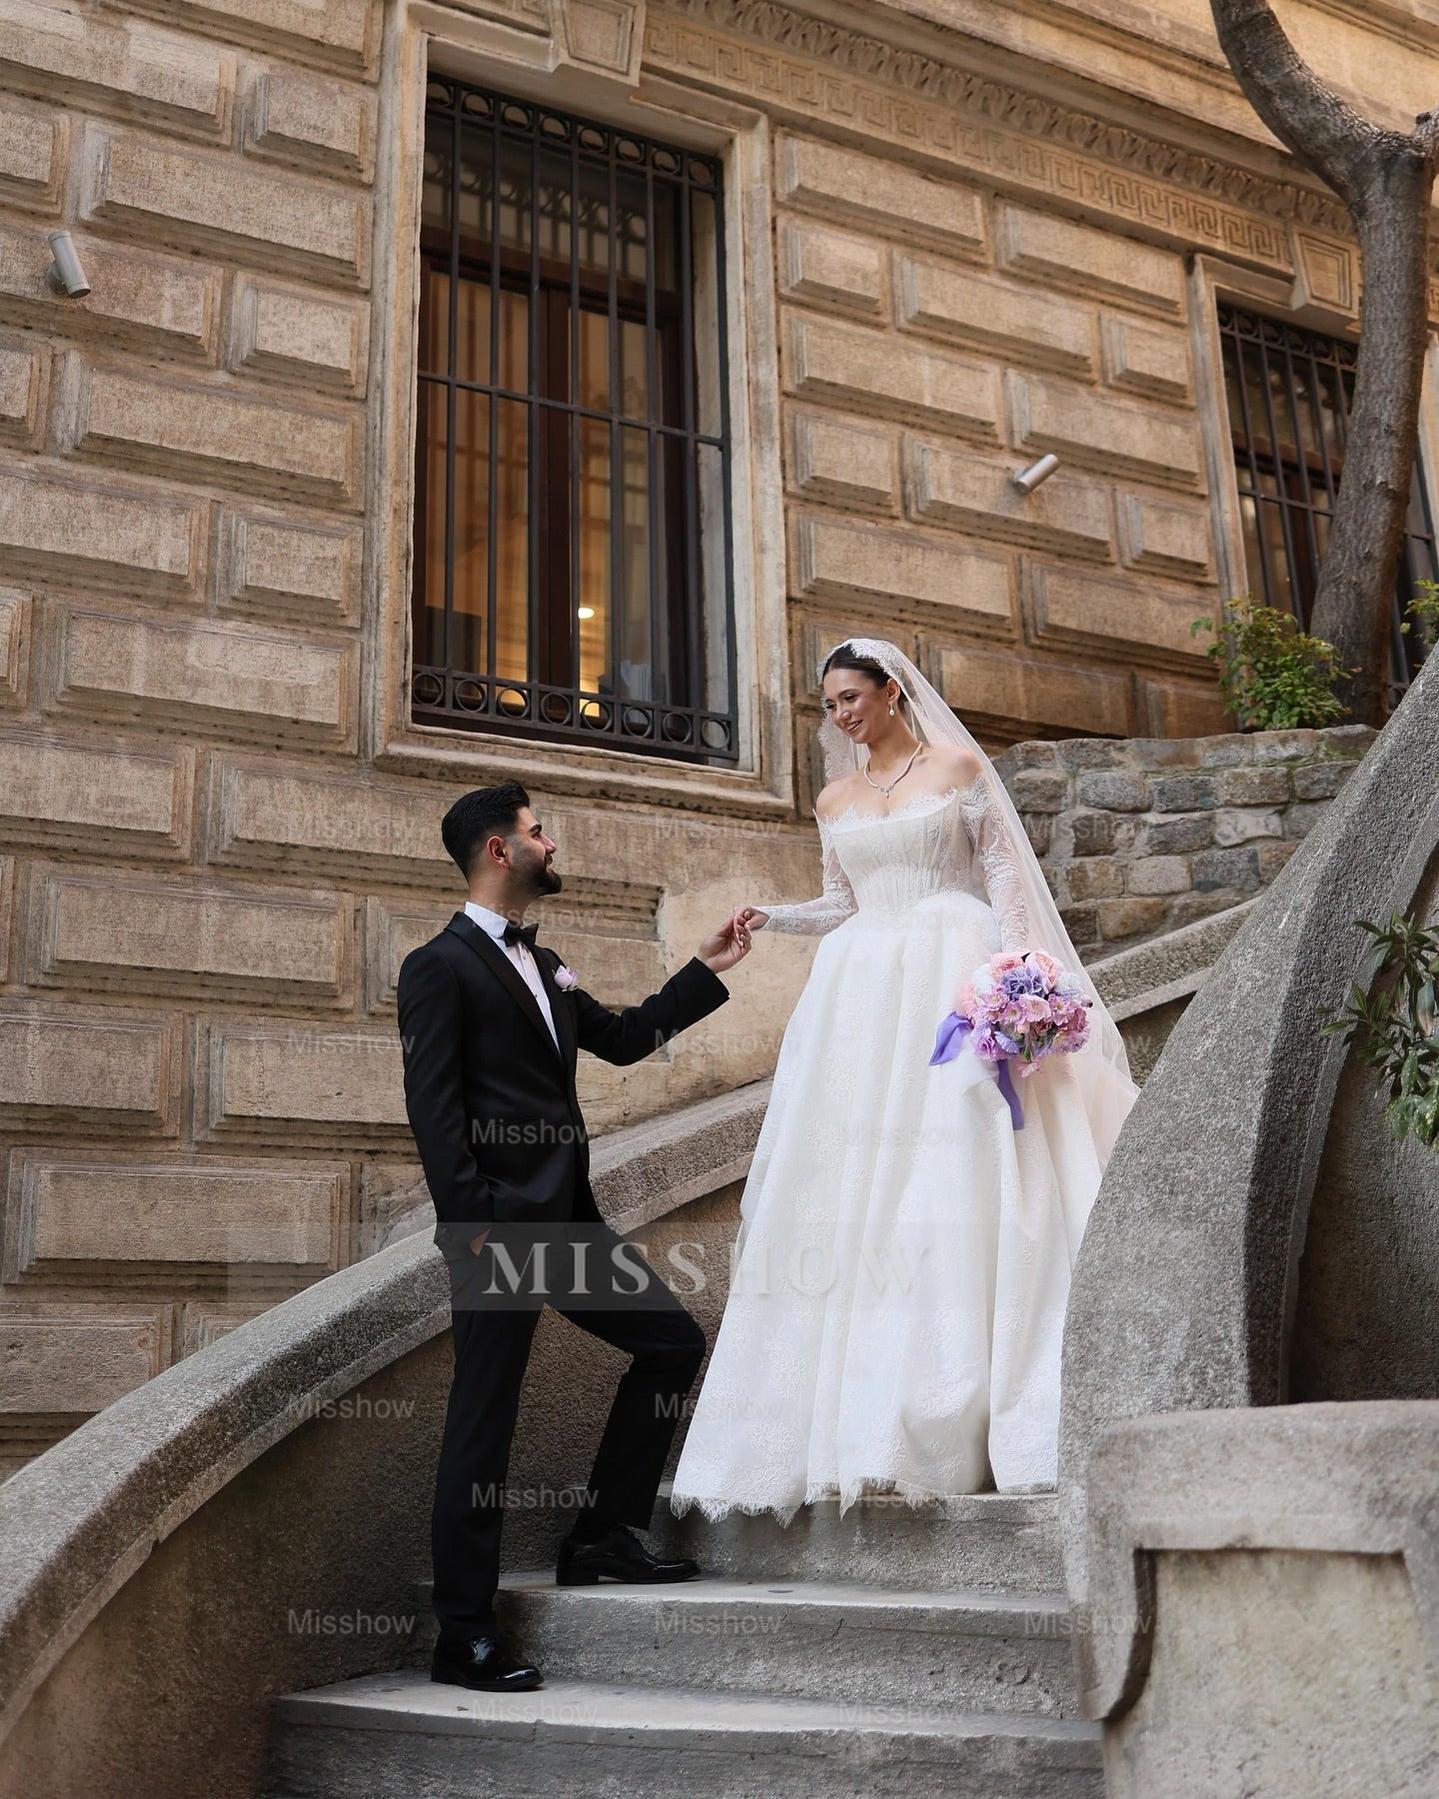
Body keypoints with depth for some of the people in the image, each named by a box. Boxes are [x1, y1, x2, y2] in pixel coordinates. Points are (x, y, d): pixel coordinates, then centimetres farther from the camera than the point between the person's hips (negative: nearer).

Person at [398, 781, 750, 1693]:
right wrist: (471, 1226, -19)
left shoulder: (544, 964, 19)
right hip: (502, 1227, -9)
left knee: (673, 1342, 11)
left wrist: (708, 968, 24)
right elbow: (432, 1106, -13)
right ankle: (464, 1639, 7)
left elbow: (623, 1038, 25)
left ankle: (604, 1536, 20)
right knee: (483, 1424, -3)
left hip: (569, 1219, 9)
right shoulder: (440, 966, -7)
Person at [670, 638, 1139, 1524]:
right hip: (863, 987, 4)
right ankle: (852, 1417, -2)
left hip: (952, 975, -4)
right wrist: (772, 917, 4)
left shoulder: (959, 768, 6)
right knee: (853, 1182, -4)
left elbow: (1004, 874, 1)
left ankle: (945, 1419, -10)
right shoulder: (835, 802, 18)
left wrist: (1014, 967, -11)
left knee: (955, 1174, -11)